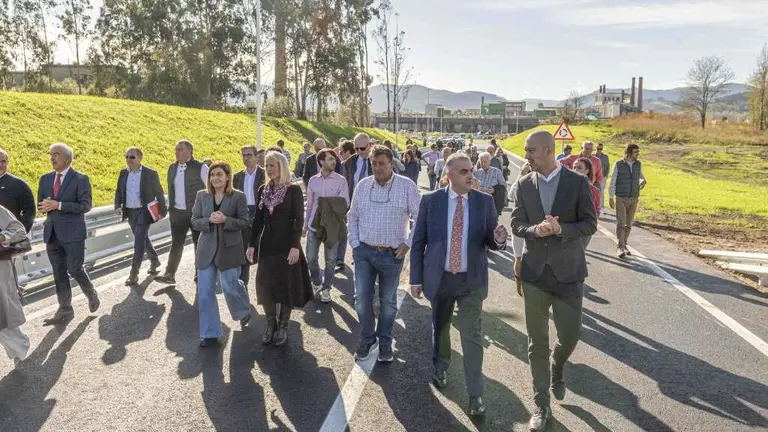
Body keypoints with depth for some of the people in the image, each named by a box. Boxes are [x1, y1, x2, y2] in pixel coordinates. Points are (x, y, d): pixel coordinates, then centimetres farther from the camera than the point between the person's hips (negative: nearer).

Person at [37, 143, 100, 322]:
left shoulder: (81, 179, -7)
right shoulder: (46, 179, 11)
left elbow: (85, 205, -15)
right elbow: (40, 204, 14)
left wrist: (58, 205, -21)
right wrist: (45, 206, -11)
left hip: (73, 232, -6)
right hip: (52, 232, 6)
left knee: (75, 269, -3)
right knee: (59, 272, 9)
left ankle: (91, 294, 24)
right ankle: (65, 309, 17)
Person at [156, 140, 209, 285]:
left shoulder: (201, 168, -9)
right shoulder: (172, 168, 9)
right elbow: (170, 189, 18)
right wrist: (170, 207, 14)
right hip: (177, 213, 4)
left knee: (199, 244, 8)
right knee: (176, 243, 3)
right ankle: (169, 274, 4)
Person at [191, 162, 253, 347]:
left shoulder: (238, 196, -5)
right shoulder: (201, 195, 4)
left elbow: (245, 221, -6)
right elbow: (195, 221, 3)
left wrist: (225, 220, -21)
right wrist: (209, 220, -17)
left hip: (229, 250, -3)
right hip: (207, 250, 3)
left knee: (230, 287, 5)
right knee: (205, 293, 2)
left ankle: (244, 312, 40)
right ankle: (210, 334, 13)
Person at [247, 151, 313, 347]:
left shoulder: (294, 190, -8)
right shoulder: (263, 190, 7)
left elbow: (299, 219, -11)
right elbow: (258, 219, 10)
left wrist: (295, 246, -18)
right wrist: (252, 244, 5)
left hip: (286, 243, -5)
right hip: (266, 243, 5)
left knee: (287, 284, 3)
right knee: (265, 284, 5)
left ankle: (283, 325, 17)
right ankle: (270, 323, 21)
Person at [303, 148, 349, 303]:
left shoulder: (340, 180, -4)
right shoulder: (313, 180, 6)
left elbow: (345, 203, -6)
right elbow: (309, 204, 11)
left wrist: (330, 204, -22)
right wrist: (305, 225, 14)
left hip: (332, 225, -2)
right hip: (314, 224, 3)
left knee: (331, 259, 7)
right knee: (311, 258, 8)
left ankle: (326, 288, 22)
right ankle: (317, 282, 33)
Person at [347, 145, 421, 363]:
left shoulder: (406, 186, -7)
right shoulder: (362, 186, 3)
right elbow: (352, 217, 12)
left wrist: (408, 242, -7)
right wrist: (355, 243, 5)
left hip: (392, 254, -2)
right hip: (364, 251, 2)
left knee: (388, 301, 11)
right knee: (361, 298, 4)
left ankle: (385, 342, 28)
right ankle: (367, 338, 25)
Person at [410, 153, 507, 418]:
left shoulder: (485, 202, -4)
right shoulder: (431, 201, -6)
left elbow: (490, 242, 1)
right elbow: (418, 241, -2)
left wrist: (498, 240, -23)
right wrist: (416, 278, -2)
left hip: (472, 280, -1)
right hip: (439, 278, 1)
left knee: (472, 335, 1)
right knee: (440, 327, 19)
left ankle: (475, 393, 13)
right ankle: (440, 367, 46)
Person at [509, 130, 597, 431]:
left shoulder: (577, 182, -5)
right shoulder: (523, 185, 2)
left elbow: (590, 224, -4)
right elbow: (516, 225, 1)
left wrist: (562, 229, -22)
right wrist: (536, 230, -20)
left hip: (568, 270, -1)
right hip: (535, 270, 1)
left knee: (570, 335, 5)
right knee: (537, 341, 6)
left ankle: (557, 371, 41)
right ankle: (541, 405, 19)